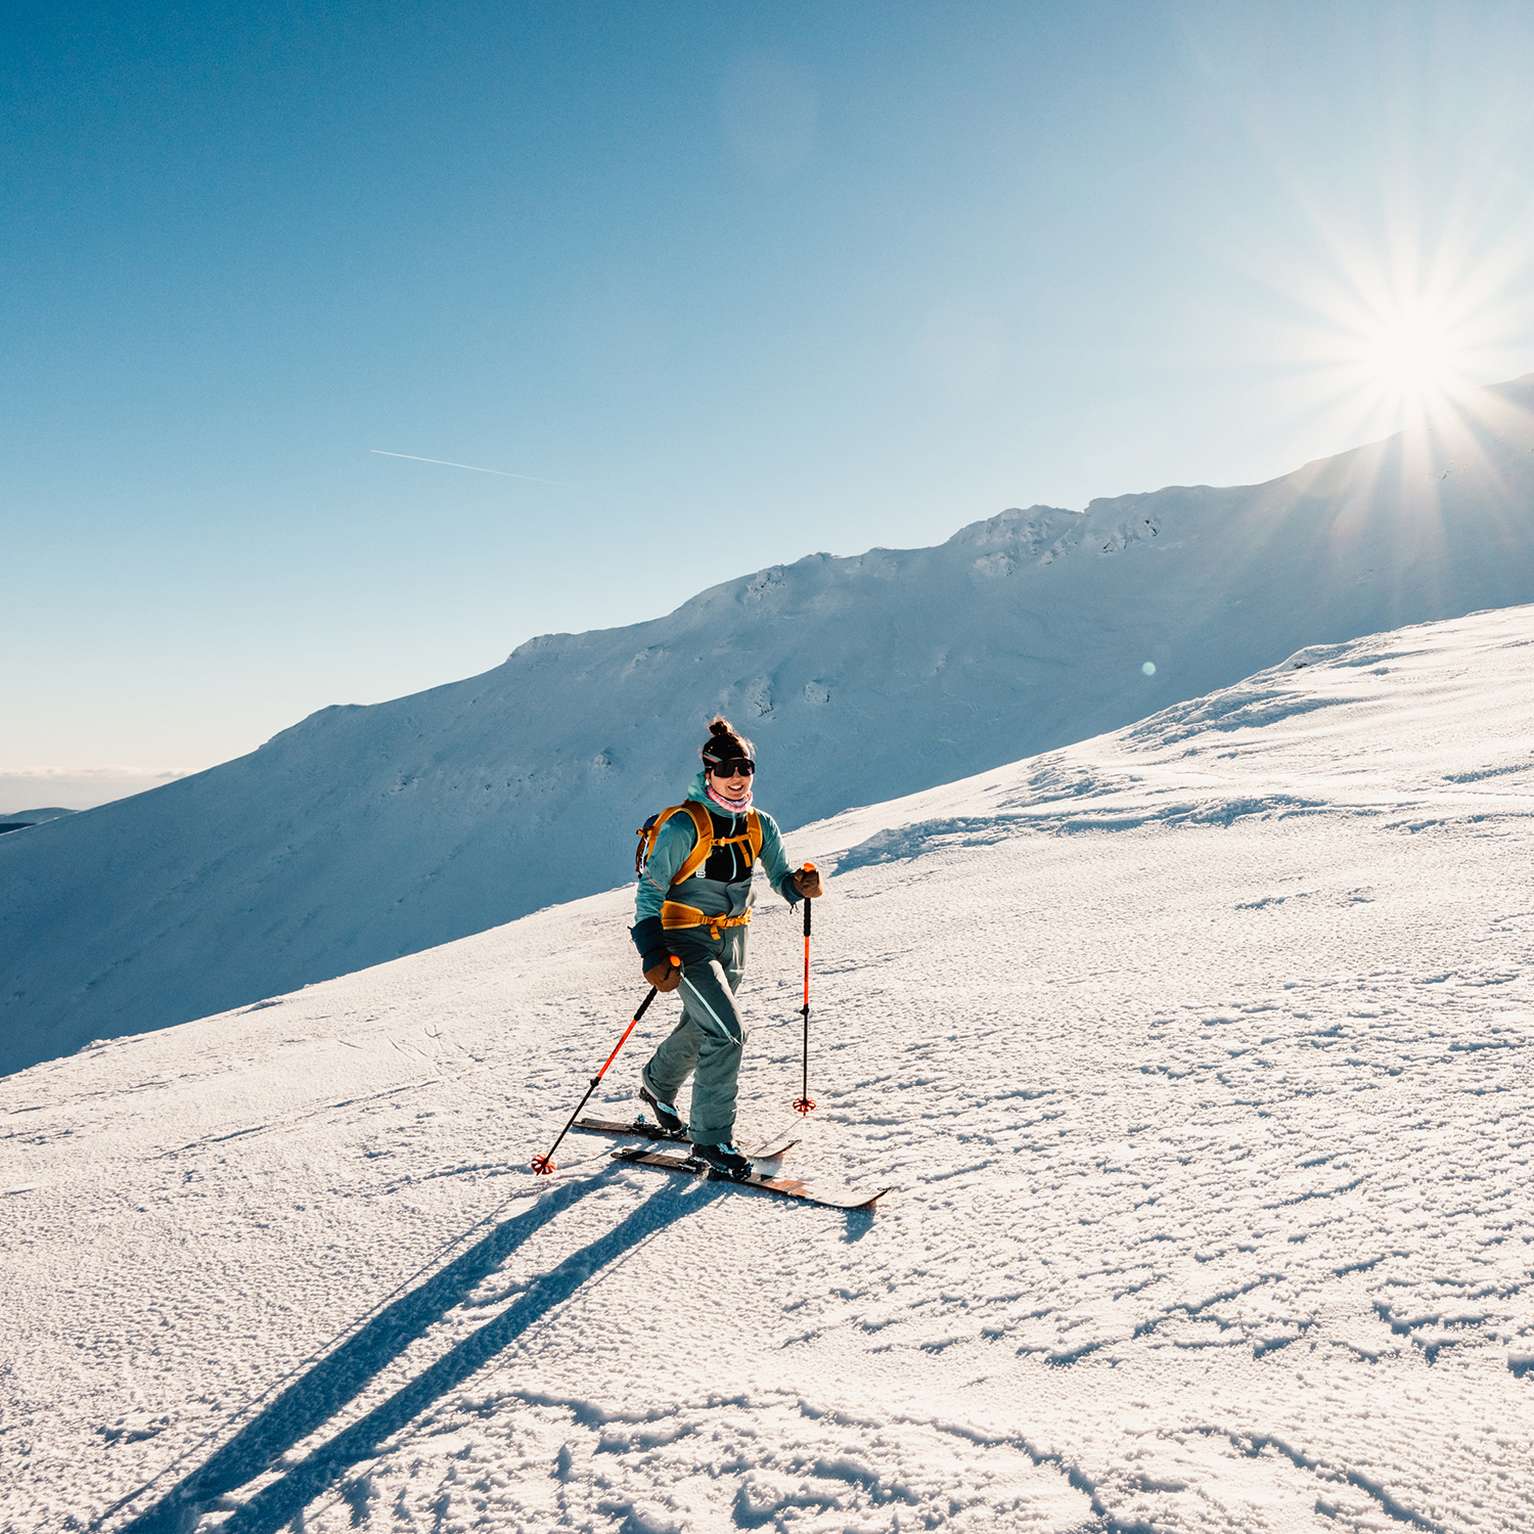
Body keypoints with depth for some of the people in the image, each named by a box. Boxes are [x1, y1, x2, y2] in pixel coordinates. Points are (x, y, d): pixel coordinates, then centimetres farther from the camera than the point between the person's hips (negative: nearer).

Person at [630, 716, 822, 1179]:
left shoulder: (759, 825, 0)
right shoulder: (685, 826, -18)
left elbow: (781, 878, 1)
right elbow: (650, 890, -16)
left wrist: (800, 884, -24)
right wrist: (654, 957, -24)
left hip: (732, 941, 7)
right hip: (687, 943, -7)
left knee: (701, 1028, 23)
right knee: (727, 1033, -16)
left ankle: (657, 1085, 51)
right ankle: (711, 1138, -1)